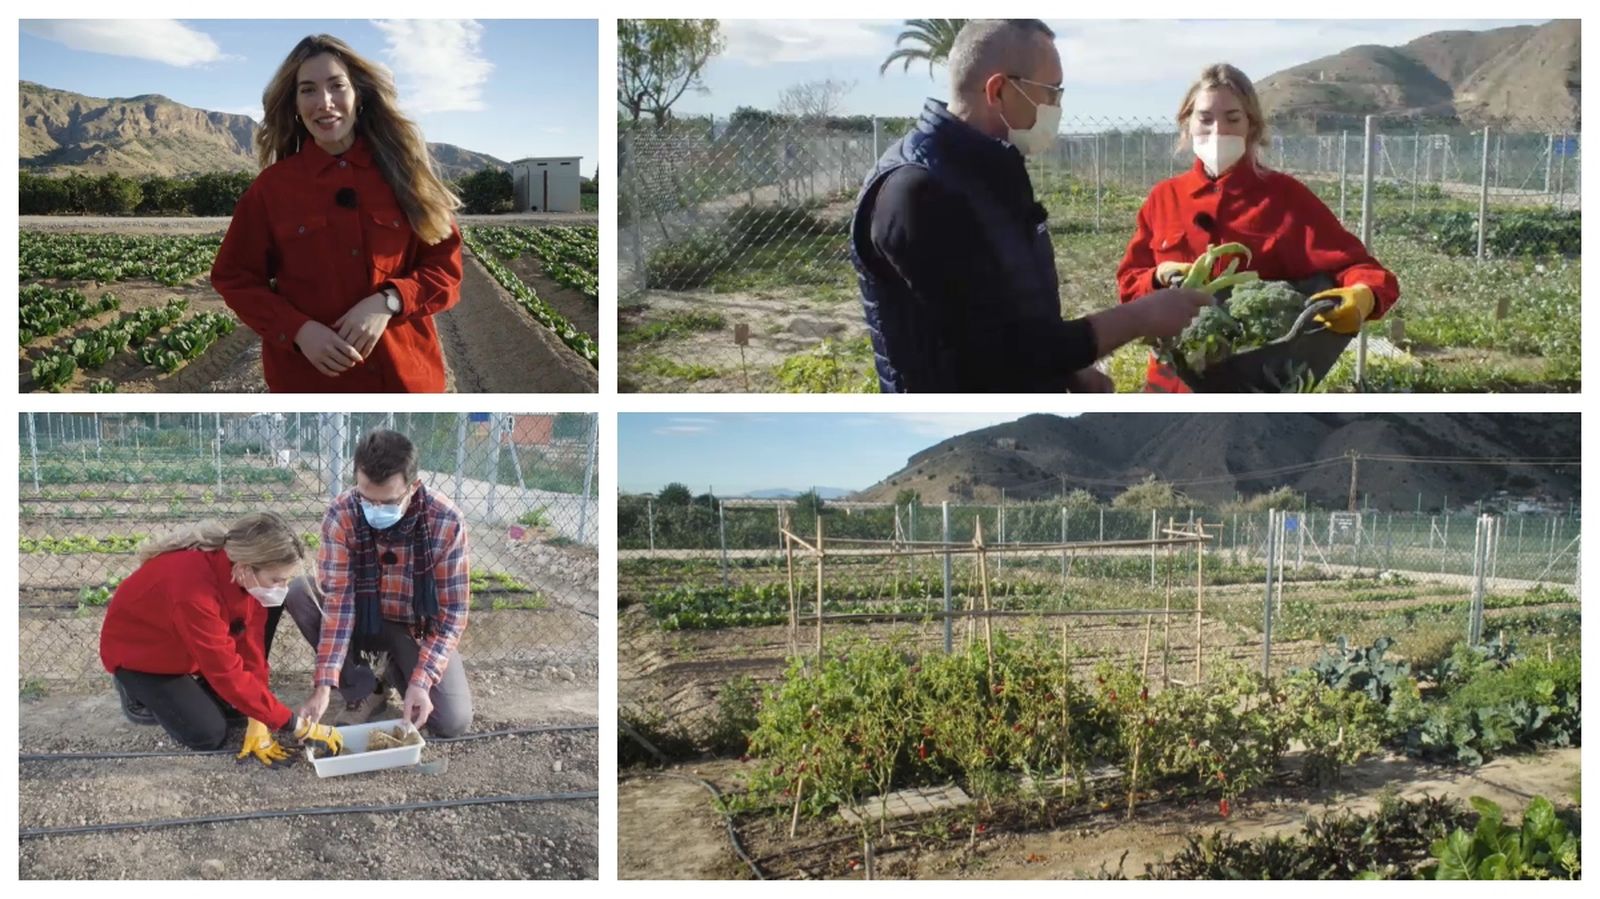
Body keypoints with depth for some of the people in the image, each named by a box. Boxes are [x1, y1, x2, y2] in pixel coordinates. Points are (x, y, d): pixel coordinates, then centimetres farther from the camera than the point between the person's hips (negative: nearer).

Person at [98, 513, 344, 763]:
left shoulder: (249, 576, -21)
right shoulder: (193, 589, -43)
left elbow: (251, 647, -15)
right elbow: (228, 675, -39)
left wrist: (258, 722, -20)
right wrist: (299, 727, -35)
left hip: (189, 649, 6)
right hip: (138, 652, -6)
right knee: (208, 734, -14)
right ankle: (139, 693, 8)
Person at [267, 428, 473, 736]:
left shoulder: (446, 524, -26)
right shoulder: (342, 515, -23)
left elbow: (452, 613, -22)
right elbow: (337, 600, -26)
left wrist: (420, 681, -33)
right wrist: (324, 684, -35)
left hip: (420, 628, -1)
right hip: (365, 618, 1)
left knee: (454, 722, -20)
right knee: (298, 593, -26)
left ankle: (399, 671, 14)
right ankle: (362, 689, -9)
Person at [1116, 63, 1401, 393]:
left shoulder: (1285, 196, -3)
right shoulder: (1163, 199, 5)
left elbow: (1350, 263, -10)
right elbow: (1129, 284, 10)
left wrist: (1362, 297, -33)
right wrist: (1160, 276, -13)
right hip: (1177, 383, 3)